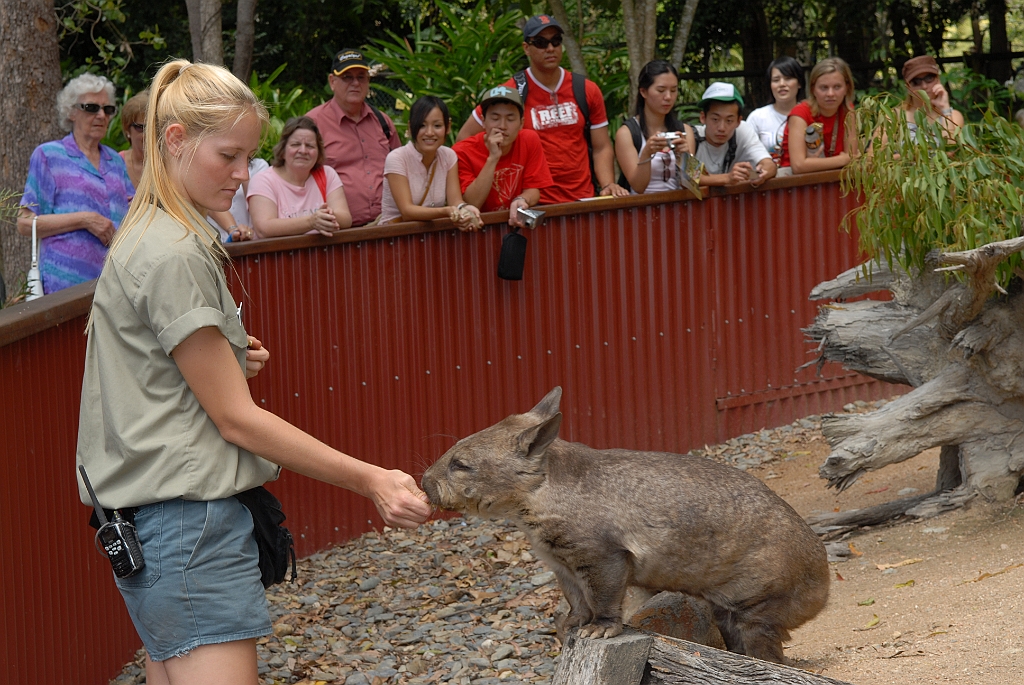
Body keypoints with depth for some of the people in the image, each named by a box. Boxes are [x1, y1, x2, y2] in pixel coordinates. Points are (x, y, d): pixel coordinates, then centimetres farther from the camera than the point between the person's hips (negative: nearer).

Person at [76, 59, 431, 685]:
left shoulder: (152, 235, 17)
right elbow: (237, 419, -15)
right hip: (190, 517, -10)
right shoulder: (172, 256, -15)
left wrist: (227, 358, 8)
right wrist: (369, 481, -14)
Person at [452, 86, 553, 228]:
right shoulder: (463, 152, -11)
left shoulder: (530, 140, -2)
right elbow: (470, 205, -18)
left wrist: (522, 200, -22)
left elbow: (533, 189, 1)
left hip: (518, 222, 3)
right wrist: (492, 158, -24)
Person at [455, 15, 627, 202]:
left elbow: (602, 148, 12)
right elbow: (465, 137, 6)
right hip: (535, 204, -3)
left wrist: (608, 185, -5)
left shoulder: (587, 91, 9)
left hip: (583, 200, 3)